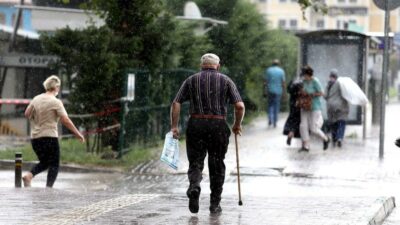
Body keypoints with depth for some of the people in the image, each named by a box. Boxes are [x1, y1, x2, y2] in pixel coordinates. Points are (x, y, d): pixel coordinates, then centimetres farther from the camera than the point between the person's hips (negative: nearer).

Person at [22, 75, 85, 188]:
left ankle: (29, 175, -4)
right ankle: (48, 187, -9)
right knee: (54, 165, 3)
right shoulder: (56, 102, -10)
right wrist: (78, 134, -7)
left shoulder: (36, 99, 6)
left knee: (44, 162, 20)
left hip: (35, 137, 6)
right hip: (50, 137, -6)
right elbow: (66, 121, -14)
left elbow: (27, 114, 12)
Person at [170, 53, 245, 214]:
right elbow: (240, 106, -3)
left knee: (195, 163, 5)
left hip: (196, 124, 0)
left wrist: (174, 126, 1)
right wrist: (237, 125, 12)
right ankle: (215, 204, 14)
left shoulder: (191, 80, 9)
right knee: (217, 165, 11)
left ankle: (194, 186, -25)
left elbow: (176, 103, -1)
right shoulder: (225, 81, 6)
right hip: (219, 126, 0)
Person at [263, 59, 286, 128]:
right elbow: (283, 82, -3)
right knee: (276, 106, 6)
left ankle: (270, 119, -5)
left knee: (270, 105, 13)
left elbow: (265, 82, -2)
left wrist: (265, 91, 0)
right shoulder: (281, 71, 0)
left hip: (270, 91, 0)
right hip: (278, 91, 0)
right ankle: (275, 122, 5)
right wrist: (284, 92, 2)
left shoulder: (268, 70, 1)